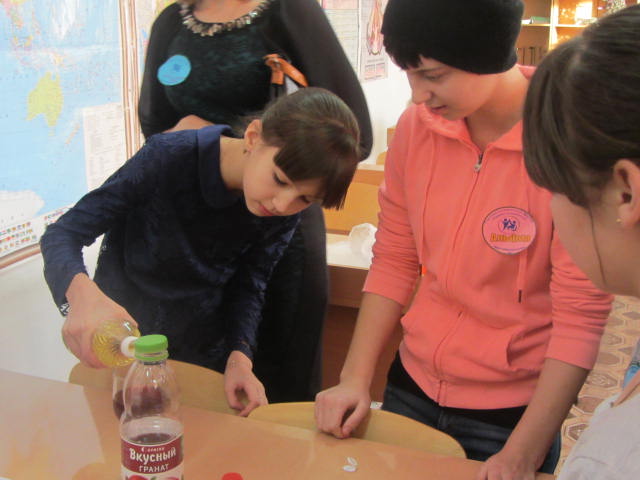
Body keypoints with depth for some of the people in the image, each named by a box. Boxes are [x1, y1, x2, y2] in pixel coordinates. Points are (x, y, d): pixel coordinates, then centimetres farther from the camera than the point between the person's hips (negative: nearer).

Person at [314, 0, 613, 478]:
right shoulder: (416, 125, -7)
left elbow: (581, 315, -18)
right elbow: (393, 263, 1)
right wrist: (356, 379, -5)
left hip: (513, 413, -4)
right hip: (412, 387, 4)